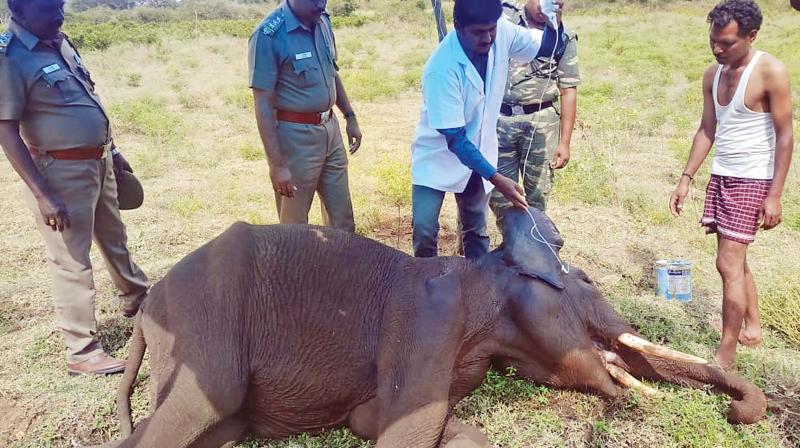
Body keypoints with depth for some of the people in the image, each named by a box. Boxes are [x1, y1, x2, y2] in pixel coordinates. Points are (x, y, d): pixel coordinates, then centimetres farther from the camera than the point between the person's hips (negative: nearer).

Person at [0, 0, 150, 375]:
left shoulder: (59, 42, 7)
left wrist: (111, 151, 20)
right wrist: (43, 195, -24)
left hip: (98, 162, 8)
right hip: (62, 172, -8)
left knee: (114, 238, 25)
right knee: (72, 261, 0)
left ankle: (137, 297, 48)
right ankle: (82, 351, 12)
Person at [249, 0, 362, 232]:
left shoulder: (322, 21, 3)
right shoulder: (269, 35, -18)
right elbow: (263, 105, -18)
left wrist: (350, 117, 19)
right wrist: (277, 165, -20)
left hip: (330, 129, 7)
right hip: (296, 137, -7)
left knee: (342, 218, 17)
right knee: (295, 225, 7)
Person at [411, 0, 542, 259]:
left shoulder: (503, 33, -15)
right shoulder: (442, 68, -30)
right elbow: (455, 139, -27)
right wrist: (496, 179, -30)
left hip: (478, 152, 5)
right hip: (438, 155, -4)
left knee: (477, 227, 14)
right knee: (424, 228, -8)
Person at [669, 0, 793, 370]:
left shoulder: (771, 72, -14)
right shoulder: (713, 75, 6)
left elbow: (785, 137, -13)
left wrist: (774, 195, -17)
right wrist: (686, 178, 8)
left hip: (752, 180, -7)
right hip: (720, 176, 7)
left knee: (729, 263, -9)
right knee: (736, 260, 16)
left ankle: (726, 354, 0)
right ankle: (752, 328, 33)